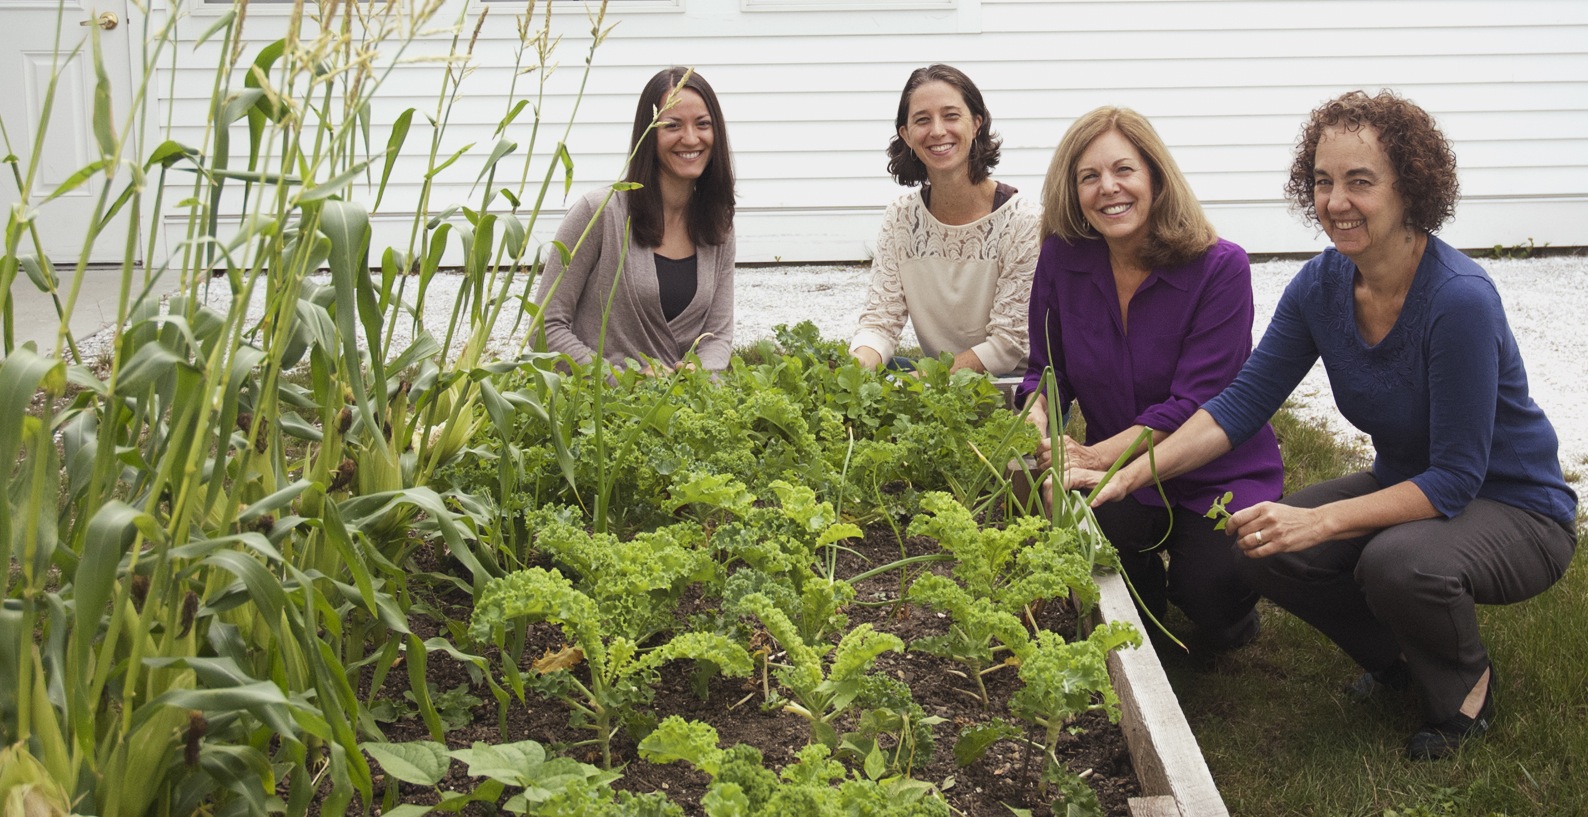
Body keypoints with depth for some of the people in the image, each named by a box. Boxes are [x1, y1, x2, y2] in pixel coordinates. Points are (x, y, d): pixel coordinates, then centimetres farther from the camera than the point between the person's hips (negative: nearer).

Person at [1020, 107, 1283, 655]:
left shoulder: (1220, 268, -16)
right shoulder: (1062, 258, -6)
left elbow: (1195, 400, -21)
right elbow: (1048, 368, 4)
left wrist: (1095, 456, -32)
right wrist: (1037, 418, -20)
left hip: (1220, 475, -2)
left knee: (1209, 590, -28)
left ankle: (1232, 616, 15)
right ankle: (1145, 608, 9)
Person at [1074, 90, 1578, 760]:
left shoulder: (1460, 299, -29)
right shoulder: (1322, 285, -9)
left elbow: (1456, 479, -28)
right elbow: (1243, 403, -7)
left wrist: (1319, 522, -36)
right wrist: (1131, 472, -20)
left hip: (1516, 510, -6)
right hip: (1407, 489, 7)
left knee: (1397, 562, -36)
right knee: (1264, 549, -14)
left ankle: (1465, 686, 0)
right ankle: (1399, 655, 13)